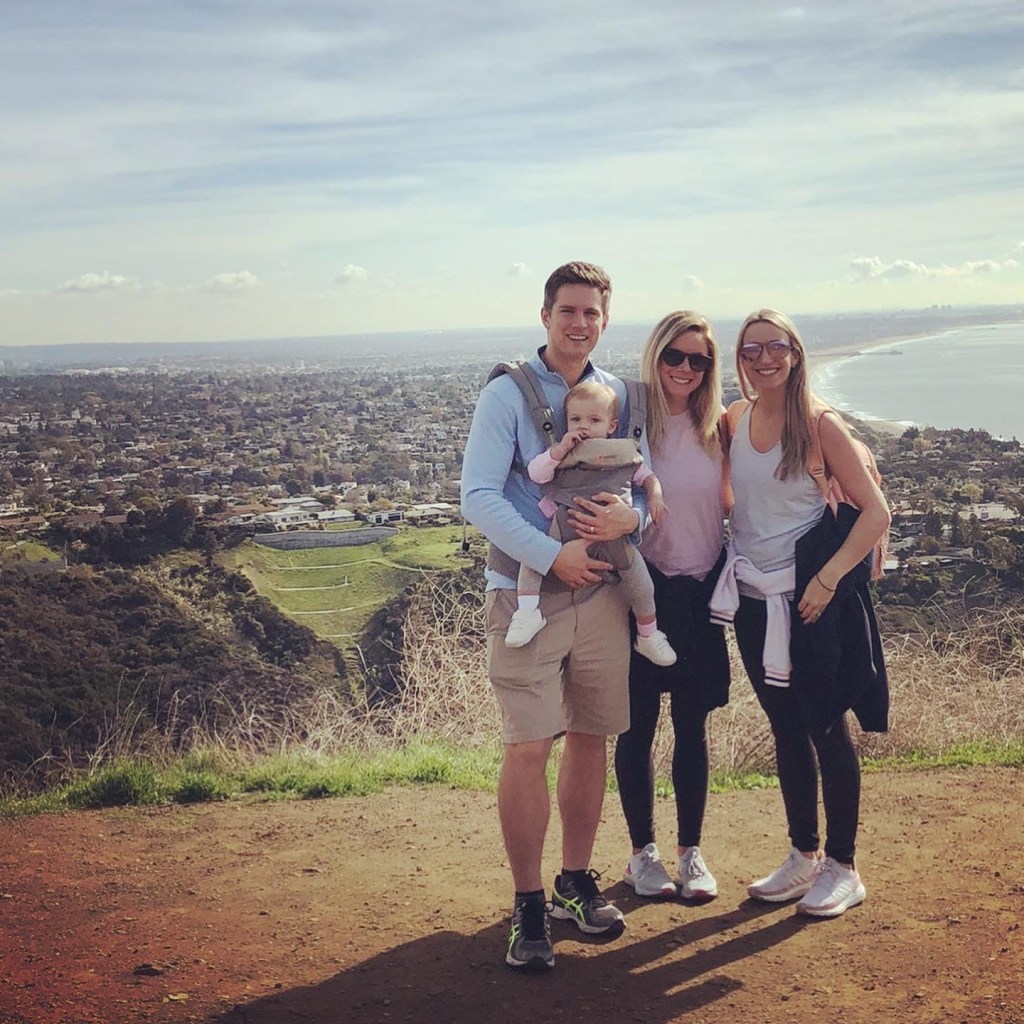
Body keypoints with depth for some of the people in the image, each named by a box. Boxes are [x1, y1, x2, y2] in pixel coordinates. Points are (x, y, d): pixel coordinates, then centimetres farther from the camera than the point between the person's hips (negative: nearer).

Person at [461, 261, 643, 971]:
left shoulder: (619, 394, 8)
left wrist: (632, 515, -14)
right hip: (527, 591, -4)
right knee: (528, 748, -7)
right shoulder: (509, 393, -5)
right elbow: (478, 495, -12)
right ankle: (529, 906, 7)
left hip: (601, 591, 4)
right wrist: (554, 556, -19)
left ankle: (577, 883, 29)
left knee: (591, 739, 11)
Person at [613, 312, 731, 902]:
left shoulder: (714, 428, 4)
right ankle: (643, 852, 21)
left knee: (693, 725, 10)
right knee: (637, 725, 6)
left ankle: (691, 850, 24)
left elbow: (725, 503, 13)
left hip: (699, 592, 3)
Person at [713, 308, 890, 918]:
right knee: (786, 728, 14)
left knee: (827, 728, 3)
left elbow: (876, 511, -12)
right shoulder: (736, 419, 5)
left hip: (809, 597, -5)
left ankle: (843, 868, 16)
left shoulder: (820, 423, -10)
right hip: (753, 595, 5)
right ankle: (804, 856, 28)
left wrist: (827, 579, -18)